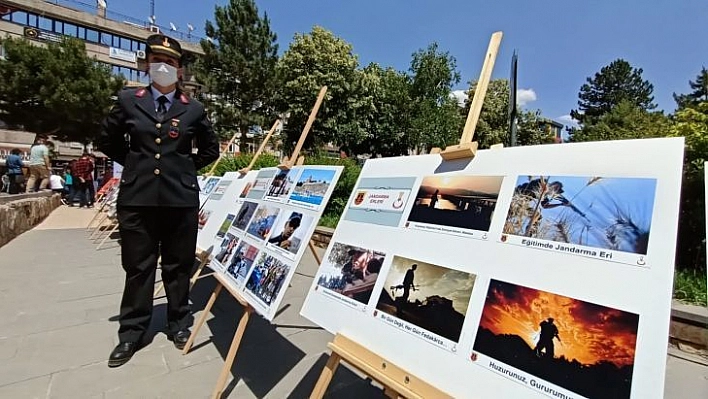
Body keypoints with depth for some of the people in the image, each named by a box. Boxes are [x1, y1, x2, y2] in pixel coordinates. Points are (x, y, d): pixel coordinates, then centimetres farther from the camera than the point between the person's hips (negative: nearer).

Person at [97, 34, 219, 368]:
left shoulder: (194, 109, 5)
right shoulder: (128, 100, 7)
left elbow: (211, 150, 14)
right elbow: (106, 140, 18)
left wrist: (186, 168, 8)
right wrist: (134, 163, 11)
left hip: (181, 197, -1)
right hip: (137, 196, 1)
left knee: (178, 265, 9)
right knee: (138, 267, 10)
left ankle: (179, 324, 26)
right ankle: (131, 333, 25)